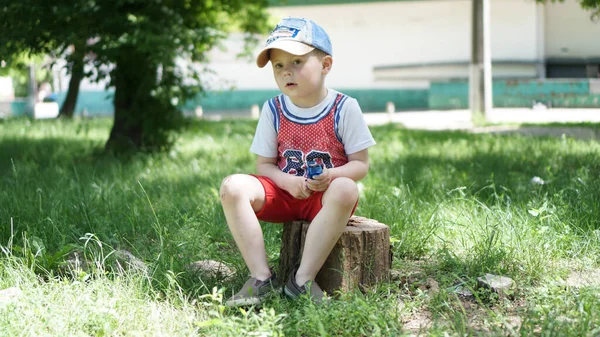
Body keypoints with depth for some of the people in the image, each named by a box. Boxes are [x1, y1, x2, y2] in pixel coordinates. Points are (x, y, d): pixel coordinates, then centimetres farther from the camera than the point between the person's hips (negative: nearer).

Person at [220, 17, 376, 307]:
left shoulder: (344, 108, -7)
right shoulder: (273, 110, 2)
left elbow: (360, 164, -5)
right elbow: (264, 165, 3)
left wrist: (331, 176, -26)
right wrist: (288, 182, -18)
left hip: (325, 194, -3)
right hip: (286, 192, 3)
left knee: (345, 190, -38)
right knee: (232, 187, -22)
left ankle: (303, 278, -30)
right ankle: (261, 277, -21)